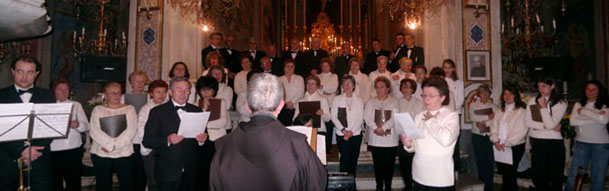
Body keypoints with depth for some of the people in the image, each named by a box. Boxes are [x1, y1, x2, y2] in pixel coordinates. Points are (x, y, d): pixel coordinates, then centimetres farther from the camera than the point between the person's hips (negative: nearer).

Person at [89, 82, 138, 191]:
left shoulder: (129, 109, 7)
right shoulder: (98, 110, 8)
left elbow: (130, 131, -5)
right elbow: (94, 131, -5)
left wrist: (114, 145, -14)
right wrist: (111, 143, -16)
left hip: (124, 154, 0)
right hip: (100, 154, 1)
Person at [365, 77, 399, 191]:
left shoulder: (394, 102, 3)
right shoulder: (371, 102, 10)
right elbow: (366, 116, -3)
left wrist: (382, 128, -17)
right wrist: (375, 128, -17)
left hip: (390, 139, -2)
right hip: (375, 139, 2)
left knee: (389, 165, 4)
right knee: (378, 165, 8)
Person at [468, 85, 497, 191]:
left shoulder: (492, 106, 9)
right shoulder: (473, 105, 7)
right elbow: (472, 117, -10)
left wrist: (485, 123, -14)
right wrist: (488, 117, -9)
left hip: (489, 135, 0)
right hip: (477, 135, 0)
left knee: (490, 159, -4)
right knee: (480, 159, 3)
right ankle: (481, 181, 15)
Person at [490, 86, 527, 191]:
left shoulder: (521, 111, -6)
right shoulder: (499, 111, 13)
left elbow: (521, 131, -12)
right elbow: (494, 126, 11)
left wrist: (507, 143, -14)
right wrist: (495, 140, -4)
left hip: (515, 147, -5)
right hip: (499, 147, 6)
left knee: (508, 174, -6)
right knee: (503, 172, 12)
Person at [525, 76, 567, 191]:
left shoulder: (561, 104, -3)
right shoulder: (532, 101, 5)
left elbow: (550, 124, -15)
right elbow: (528, 122, -6)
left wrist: (543, 106, -11)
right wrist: (546, 126, -12)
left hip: (553, 144, -2)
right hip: (536, 142, 2)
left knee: (556, 176, 9)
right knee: (538, 176, 10)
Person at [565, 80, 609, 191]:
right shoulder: (578, 105, 7)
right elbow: (573, 121, -8)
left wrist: (584, 111, -11)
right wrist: (595, 118, -12)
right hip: (581, 143, 1)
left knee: (598, 178, 6)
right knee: (574, 176, -1)